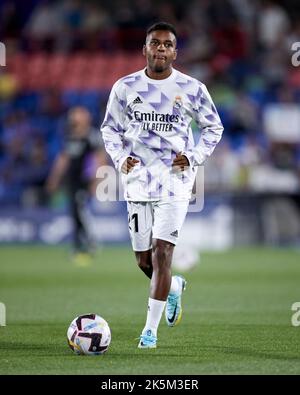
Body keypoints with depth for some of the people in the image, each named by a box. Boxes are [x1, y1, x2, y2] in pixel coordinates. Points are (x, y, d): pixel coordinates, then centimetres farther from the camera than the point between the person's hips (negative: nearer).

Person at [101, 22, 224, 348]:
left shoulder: (192, 89, -2)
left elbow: (213, 127, 11)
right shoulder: (125, 87, 2)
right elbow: (109, 128, 14)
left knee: (162, 252, -13)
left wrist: (194, 158, -3)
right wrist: (119, 158, -3)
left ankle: (151, 328, -6)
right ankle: (174, 286, 41)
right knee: (143, 260, 8)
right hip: (137, 181, 3)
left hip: (175, 182, -3)